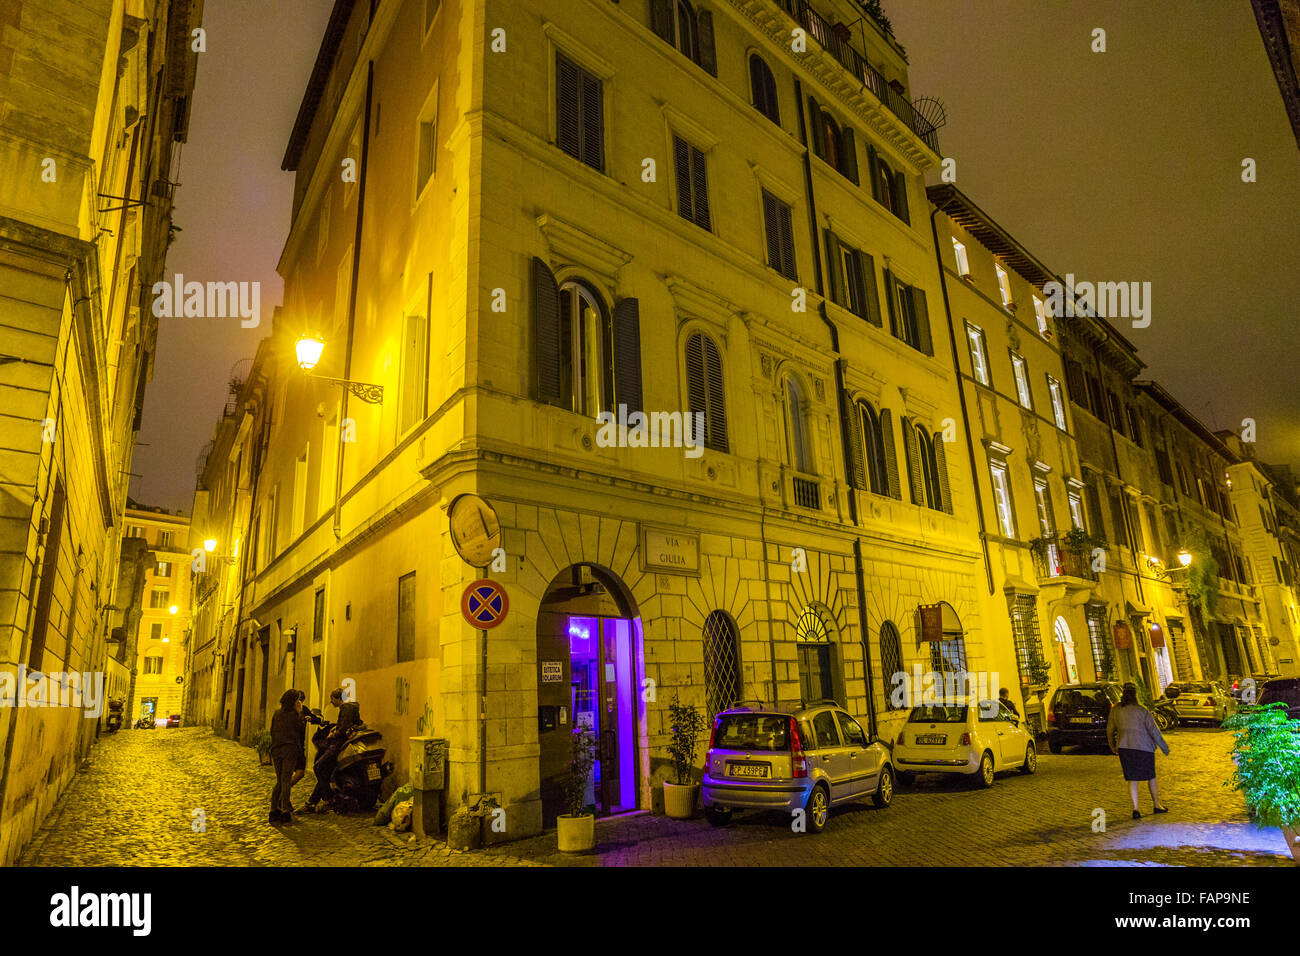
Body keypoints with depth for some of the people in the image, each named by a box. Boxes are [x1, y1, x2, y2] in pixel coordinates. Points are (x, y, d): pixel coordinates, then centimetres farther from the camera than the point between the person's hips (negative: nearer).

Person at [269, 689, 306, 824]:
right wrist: (300, 713, 3)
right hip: (290, 749, -5)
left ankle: (274, 810, 10)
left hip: (275, 749, 5)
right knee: (286, 781, -2)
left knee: (279, 781, 13)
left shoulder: (277, 713, 8)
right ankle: (285, 810, -4)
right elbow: (302, 730, 1)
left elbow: (272, 731, 13)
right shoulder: (294, 714, -9)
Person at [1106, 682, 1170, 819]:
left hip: (1124, 748, 2)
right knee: (1150, 776, 19)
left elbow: (1110, 730, 9)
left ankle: (1135, 808, -1)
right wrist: (1164, 747, 7)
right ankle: (1156, 804, 32)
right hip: (1143, 747, -2)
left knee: (1132, 779, 8)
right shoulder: (1143, 711, -9)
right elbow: (1154, 730, -7)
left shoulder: (1115, 710, 0)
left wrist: (1113, 747, 24)